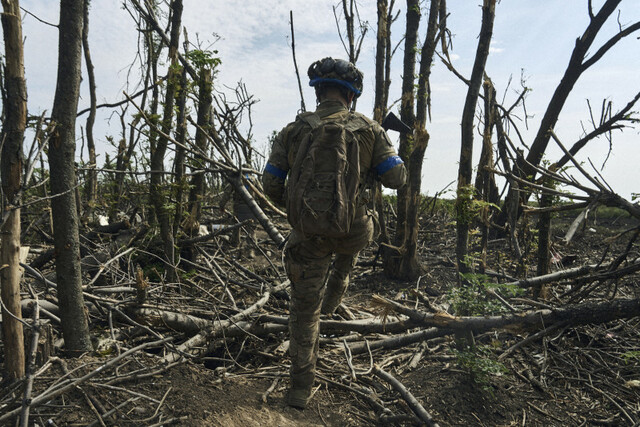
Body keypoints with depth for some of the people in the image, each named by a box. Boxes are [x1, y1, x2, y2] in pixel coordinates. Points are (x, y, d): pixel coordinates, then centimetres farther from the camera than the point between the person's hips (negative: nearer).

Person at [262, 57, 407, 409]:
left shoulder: (293, 132, -5)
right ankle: (331, 301, 60)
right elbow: (397, 178, -4)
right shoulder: (369, 130, -7)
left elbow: (271, 185, -3)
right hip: (353, 233, 1)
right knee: (346, 255, 40)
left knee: (304, 308, 15)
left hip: (309, 233, 0)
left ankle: (301, 386, 25)